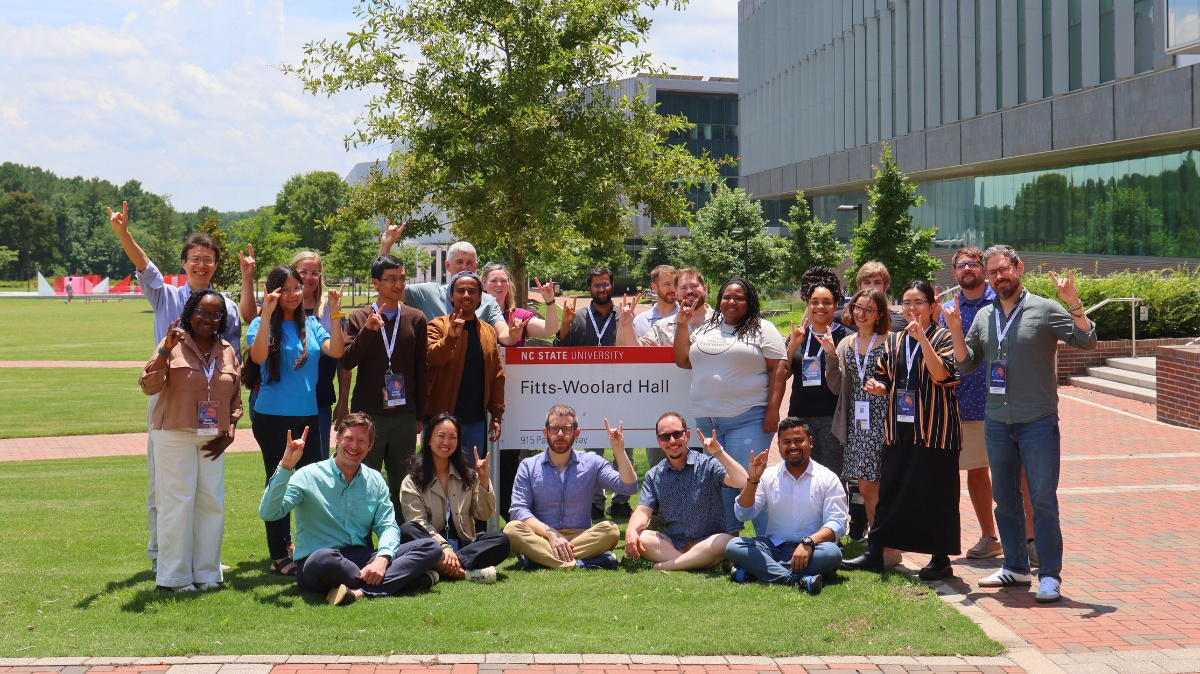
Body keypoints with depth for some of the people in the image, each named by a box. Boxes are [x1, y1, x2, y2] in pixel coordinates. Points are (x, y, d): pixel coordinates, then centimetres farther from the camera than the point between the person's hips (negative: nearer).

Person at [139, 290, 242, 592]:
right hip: (175, 436, -5)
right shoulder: (174, 346, -5)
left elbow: (235, 398, 16)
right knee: (177, 503, -3)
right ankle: (175, 575, 5)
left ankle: (206, 572, 17)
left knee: (212, 503, 6)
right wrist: (165, 351, -24)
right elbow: (149, 386, -13)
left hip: (212, 440, 5)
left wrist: (229, 433, 4)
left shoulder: (228, 352, 9)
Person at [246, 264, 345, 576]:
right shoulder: (263, 324, -4)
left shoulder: (311, 325, 9)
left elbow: (336, 351, -6)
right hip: (273, 418, -4)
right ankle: (279, 556, 12)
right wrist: (268, 314, -28)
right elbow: (258, 356, -23)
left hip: (308, 415, 4)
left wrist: (335, 314, -15)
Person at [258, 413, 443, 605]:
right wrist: (285, 466, -21)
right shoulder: (309, 476, -2)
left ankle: (360, 591, -33)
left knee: (430, 547, -14)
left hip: (362, 560, 5)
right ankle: (403, 578, -27)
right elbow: (268, 513, -13)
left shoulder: (375, 480, 12)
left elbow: (388, 526, 3)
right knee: (323, 558, -42)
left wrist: (382, 559, -18)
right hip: (316, 567, -5)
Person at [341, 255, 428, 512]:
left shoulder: (416, 319, 7)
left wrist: (419, 415, 6)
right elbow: (347, 361, -6)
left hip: (404, 416, 1)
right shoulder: (359, 318, 4)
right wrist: (368, 330, -19)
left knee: (402, 483, 6)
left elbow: (422, 370, 8)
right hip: (368, 414, -1)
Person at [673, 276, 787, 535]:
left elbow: (779, 369, -5)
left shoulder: (763, 329, 1)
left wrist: (773, 410, -13)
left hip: (748, 419, -6)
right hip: (707, 420, 6)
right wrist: (682, 326, 8)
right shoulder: (706, 329, 18)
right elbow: (683, 360, 18)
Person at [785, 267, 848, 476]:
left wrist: (832, 353, -21)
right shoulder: (799, 335, 12)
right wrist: (793, 345, -9)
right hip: (800, 415, 4)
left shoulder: (844, 336, -1)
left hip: (832, 417, -4)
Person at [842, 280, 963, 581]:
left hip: (935, 429, -5)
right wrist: (878, 387, -1)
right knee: (890, 489, 9)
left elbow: (941, 375, -18)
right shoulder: (893, 341, 14)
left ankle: (941, 559, 8)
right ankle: (875, 552, 16)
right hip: (899, 428, 5)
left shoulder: (943, 337, -2)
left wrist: (922, 338, -22)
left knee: (935, 493, -1)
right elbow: (884, 378, 22)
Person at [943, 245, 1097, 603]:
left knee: (1043, 500, -4)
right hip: (997, 423, 5)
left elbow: (1087, 342, -9)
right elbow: (967, 363, 11)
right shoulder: (983, 317, 10)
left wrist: (1074, 306, -22)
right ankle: (1015, 567, 24)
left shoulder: (1045, 310, -4)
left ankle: (1050, 575, 3)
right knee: (1005, 500, 13)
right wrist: (955, 330, -3)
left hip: (1038, 422, -5)